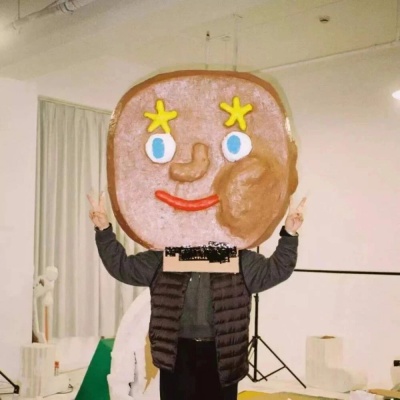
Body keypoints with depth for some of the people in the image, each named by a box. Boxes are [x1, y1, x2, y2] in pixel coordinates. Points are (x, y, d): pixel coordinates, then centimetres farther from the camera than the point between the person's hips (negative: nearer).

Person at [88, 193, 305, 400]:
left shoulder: (240, 261, 2)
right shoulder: (164, 258, 4)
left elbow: (277, 269, -6)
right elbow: (122, 266, 3)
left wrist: (289, 234, -22)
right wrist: (104, 230, -10)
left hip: (221, 356, 0)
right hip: (177, 355, 1)